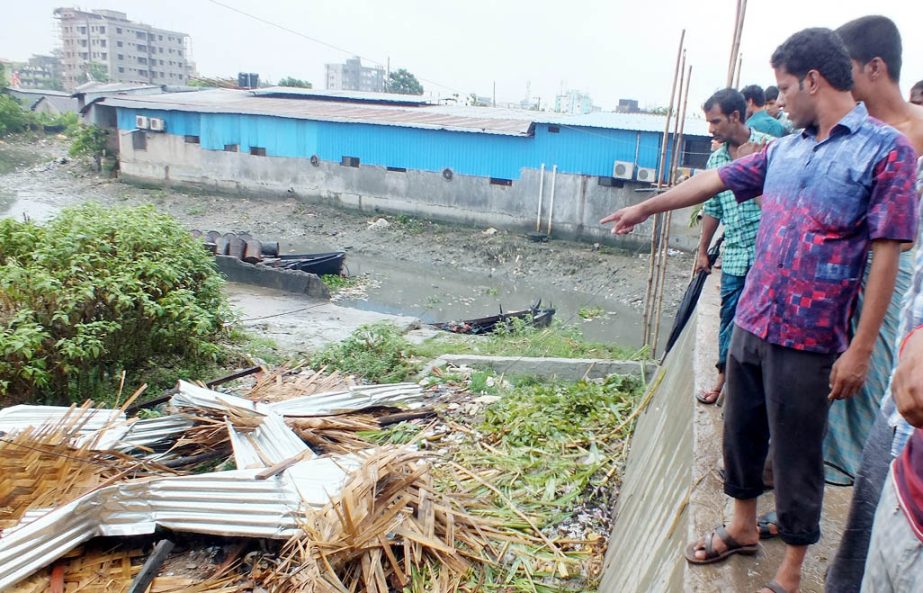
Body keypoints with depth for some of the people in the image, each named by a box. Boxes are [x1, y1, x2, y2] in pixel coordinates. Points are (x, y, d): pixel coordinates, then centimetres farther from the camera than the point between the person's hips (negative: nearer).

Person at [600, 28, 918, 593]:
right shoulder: (785, 149, 9)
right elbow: (715, 180, 19)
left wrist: (860, 349, -15)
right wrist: (646, 207, 27)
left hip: (808, 339, -6)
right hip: (752, 323, 6)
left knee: (796, 456, 7)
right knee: (742, 432, 19)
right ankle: (743, 527, 42)